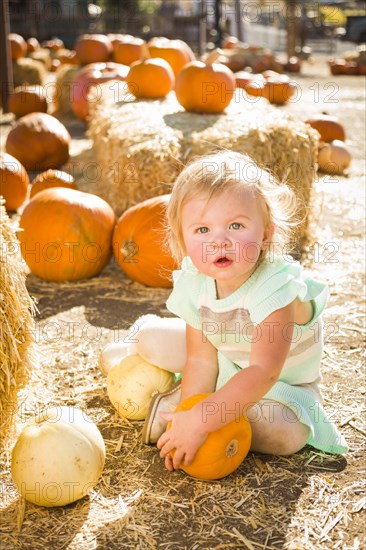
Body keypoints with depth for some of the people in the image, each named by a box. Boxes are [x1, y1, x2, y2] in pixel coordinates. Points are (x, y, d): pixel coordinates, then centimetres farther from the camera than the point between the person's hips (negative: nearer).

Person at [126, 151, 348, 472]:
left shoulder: (275, 288, -38)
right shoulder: (194, 286, -20)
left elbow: (263, 373, -44)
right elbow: (202, 361, -16)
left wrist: (201, 419, -49)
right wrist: (188, 421, -28)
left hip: (282, 382, -3)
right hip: (224, 362, 3)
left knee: (287, 434, -32)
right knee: (150, 339, -12)